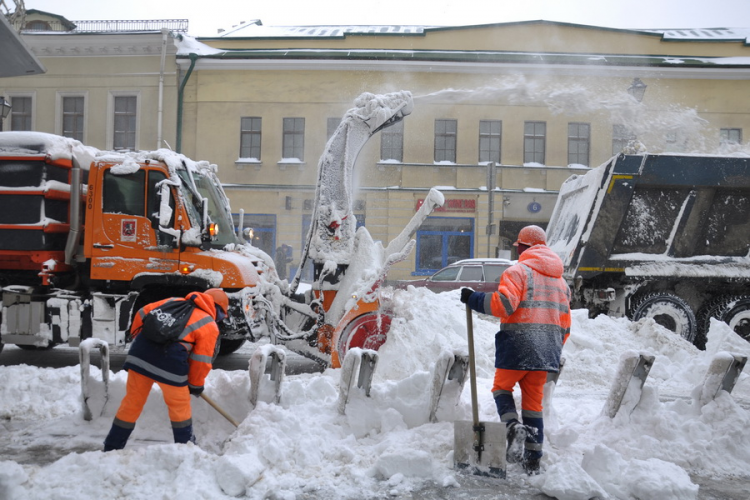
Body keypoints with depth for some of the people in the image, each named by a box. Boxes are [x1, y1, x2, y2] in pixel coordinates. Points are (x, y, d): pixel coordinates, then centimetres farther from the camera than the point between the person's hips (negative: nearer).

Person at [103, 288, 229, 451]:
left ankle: (111, 447, 25)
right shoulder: (210, 326, 10)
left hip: (140, 352, 5)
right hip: (170, 360, -4)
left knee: (131, 403, 16)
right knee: (180, 406, 15)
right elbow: (201, 360, 7)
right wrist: (196, 384, 20)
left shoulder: (175, 302, 23)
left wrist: (137, 335, 31)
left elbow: (142, 313, 19)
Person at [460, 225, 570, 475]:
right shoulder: (559, 279, 17)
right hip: (546, 351, 6)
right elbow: (565, 322, 17)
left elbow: (503, 304, -22)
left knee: (502, 387, 14)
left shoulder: (519, 271, -7)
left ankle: (513, 427, -13)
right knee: (533, 401, 12)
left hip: (518, 346, -6)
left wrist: (473, 299, -9)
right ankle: (533, 459, 12)